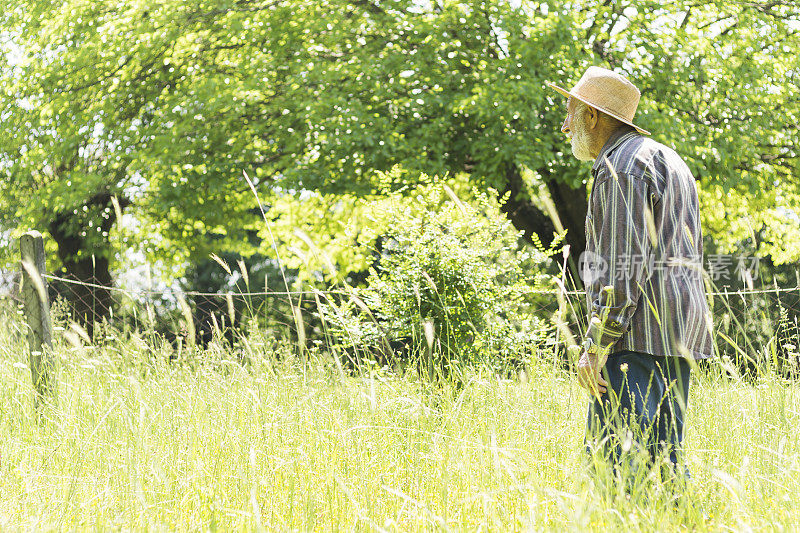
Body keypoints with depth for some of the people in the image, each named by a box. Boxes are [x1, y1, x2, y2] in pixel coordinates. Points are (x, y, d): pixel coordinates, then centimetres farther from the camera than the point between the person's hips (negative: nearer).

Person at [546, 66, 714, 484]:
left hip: (641, 329, -10)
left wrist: (596, 344, -18)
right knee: (662, 456, 9)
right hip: (680, 331, 10)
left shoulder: (623, 164, -6)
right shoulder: (667, 160, 26)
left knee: (622, 456, -15)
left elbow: (624, 264, -16)